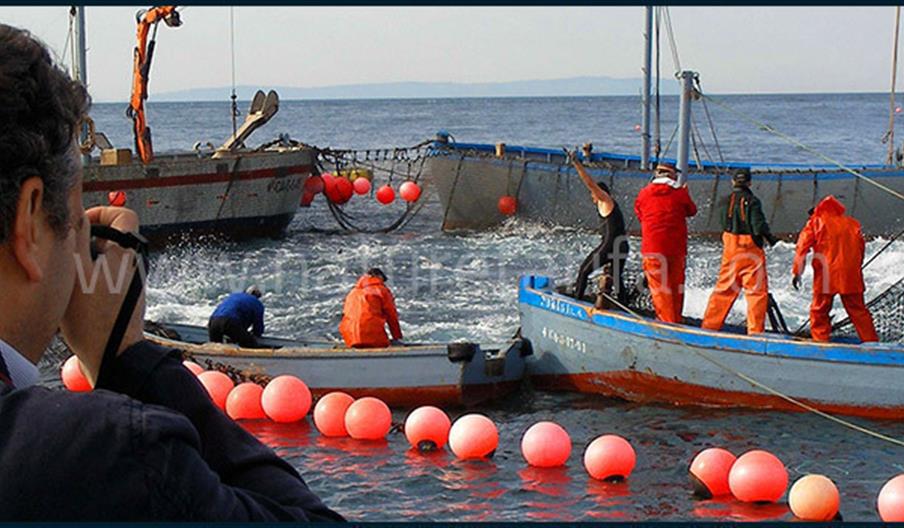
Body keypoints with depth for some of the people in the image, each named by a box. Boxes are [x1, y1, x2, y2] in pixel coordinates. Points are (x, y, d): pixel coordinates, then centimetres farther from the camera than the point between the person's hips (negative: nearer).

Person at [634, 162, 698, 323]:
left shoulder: (644, 193, 1)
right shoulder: (680, 193, 0)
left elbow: (639, 213, 15)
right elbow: (692, 211, 16)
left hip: (652, 247, -1)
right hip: (677, 247, 1)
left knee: (659, 286, 2)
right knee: (676, 284, 14)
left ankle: (666, 320, -4)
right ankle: (676, 319, 23)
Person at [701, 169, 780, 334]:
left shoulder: (726, 201, 2)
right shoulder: (752, 201, -12)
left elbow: (724, 223, 7)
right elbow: (759, 226, -17)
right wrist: (770, 238, 2)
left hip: (730, 250, 5)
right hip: (751, 251, -5)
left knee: (724, 288, 14)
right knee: (757, 291, 3)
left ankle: (710, 325, 16)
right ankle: (755, 330, 1)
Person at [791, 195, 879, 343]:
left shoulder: (816, 223, 8)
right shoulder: (852, 224, 17)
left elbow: (802, 247, 0)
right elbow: (861, 247, 18)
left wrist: (797, 272, 0)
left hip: (826, 277, -3)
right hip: (851, 275, 3)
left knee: (819, 311, 6)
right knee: (858, 310, 11)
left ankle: (821, 341, -1)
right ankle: (871, 341, 11)